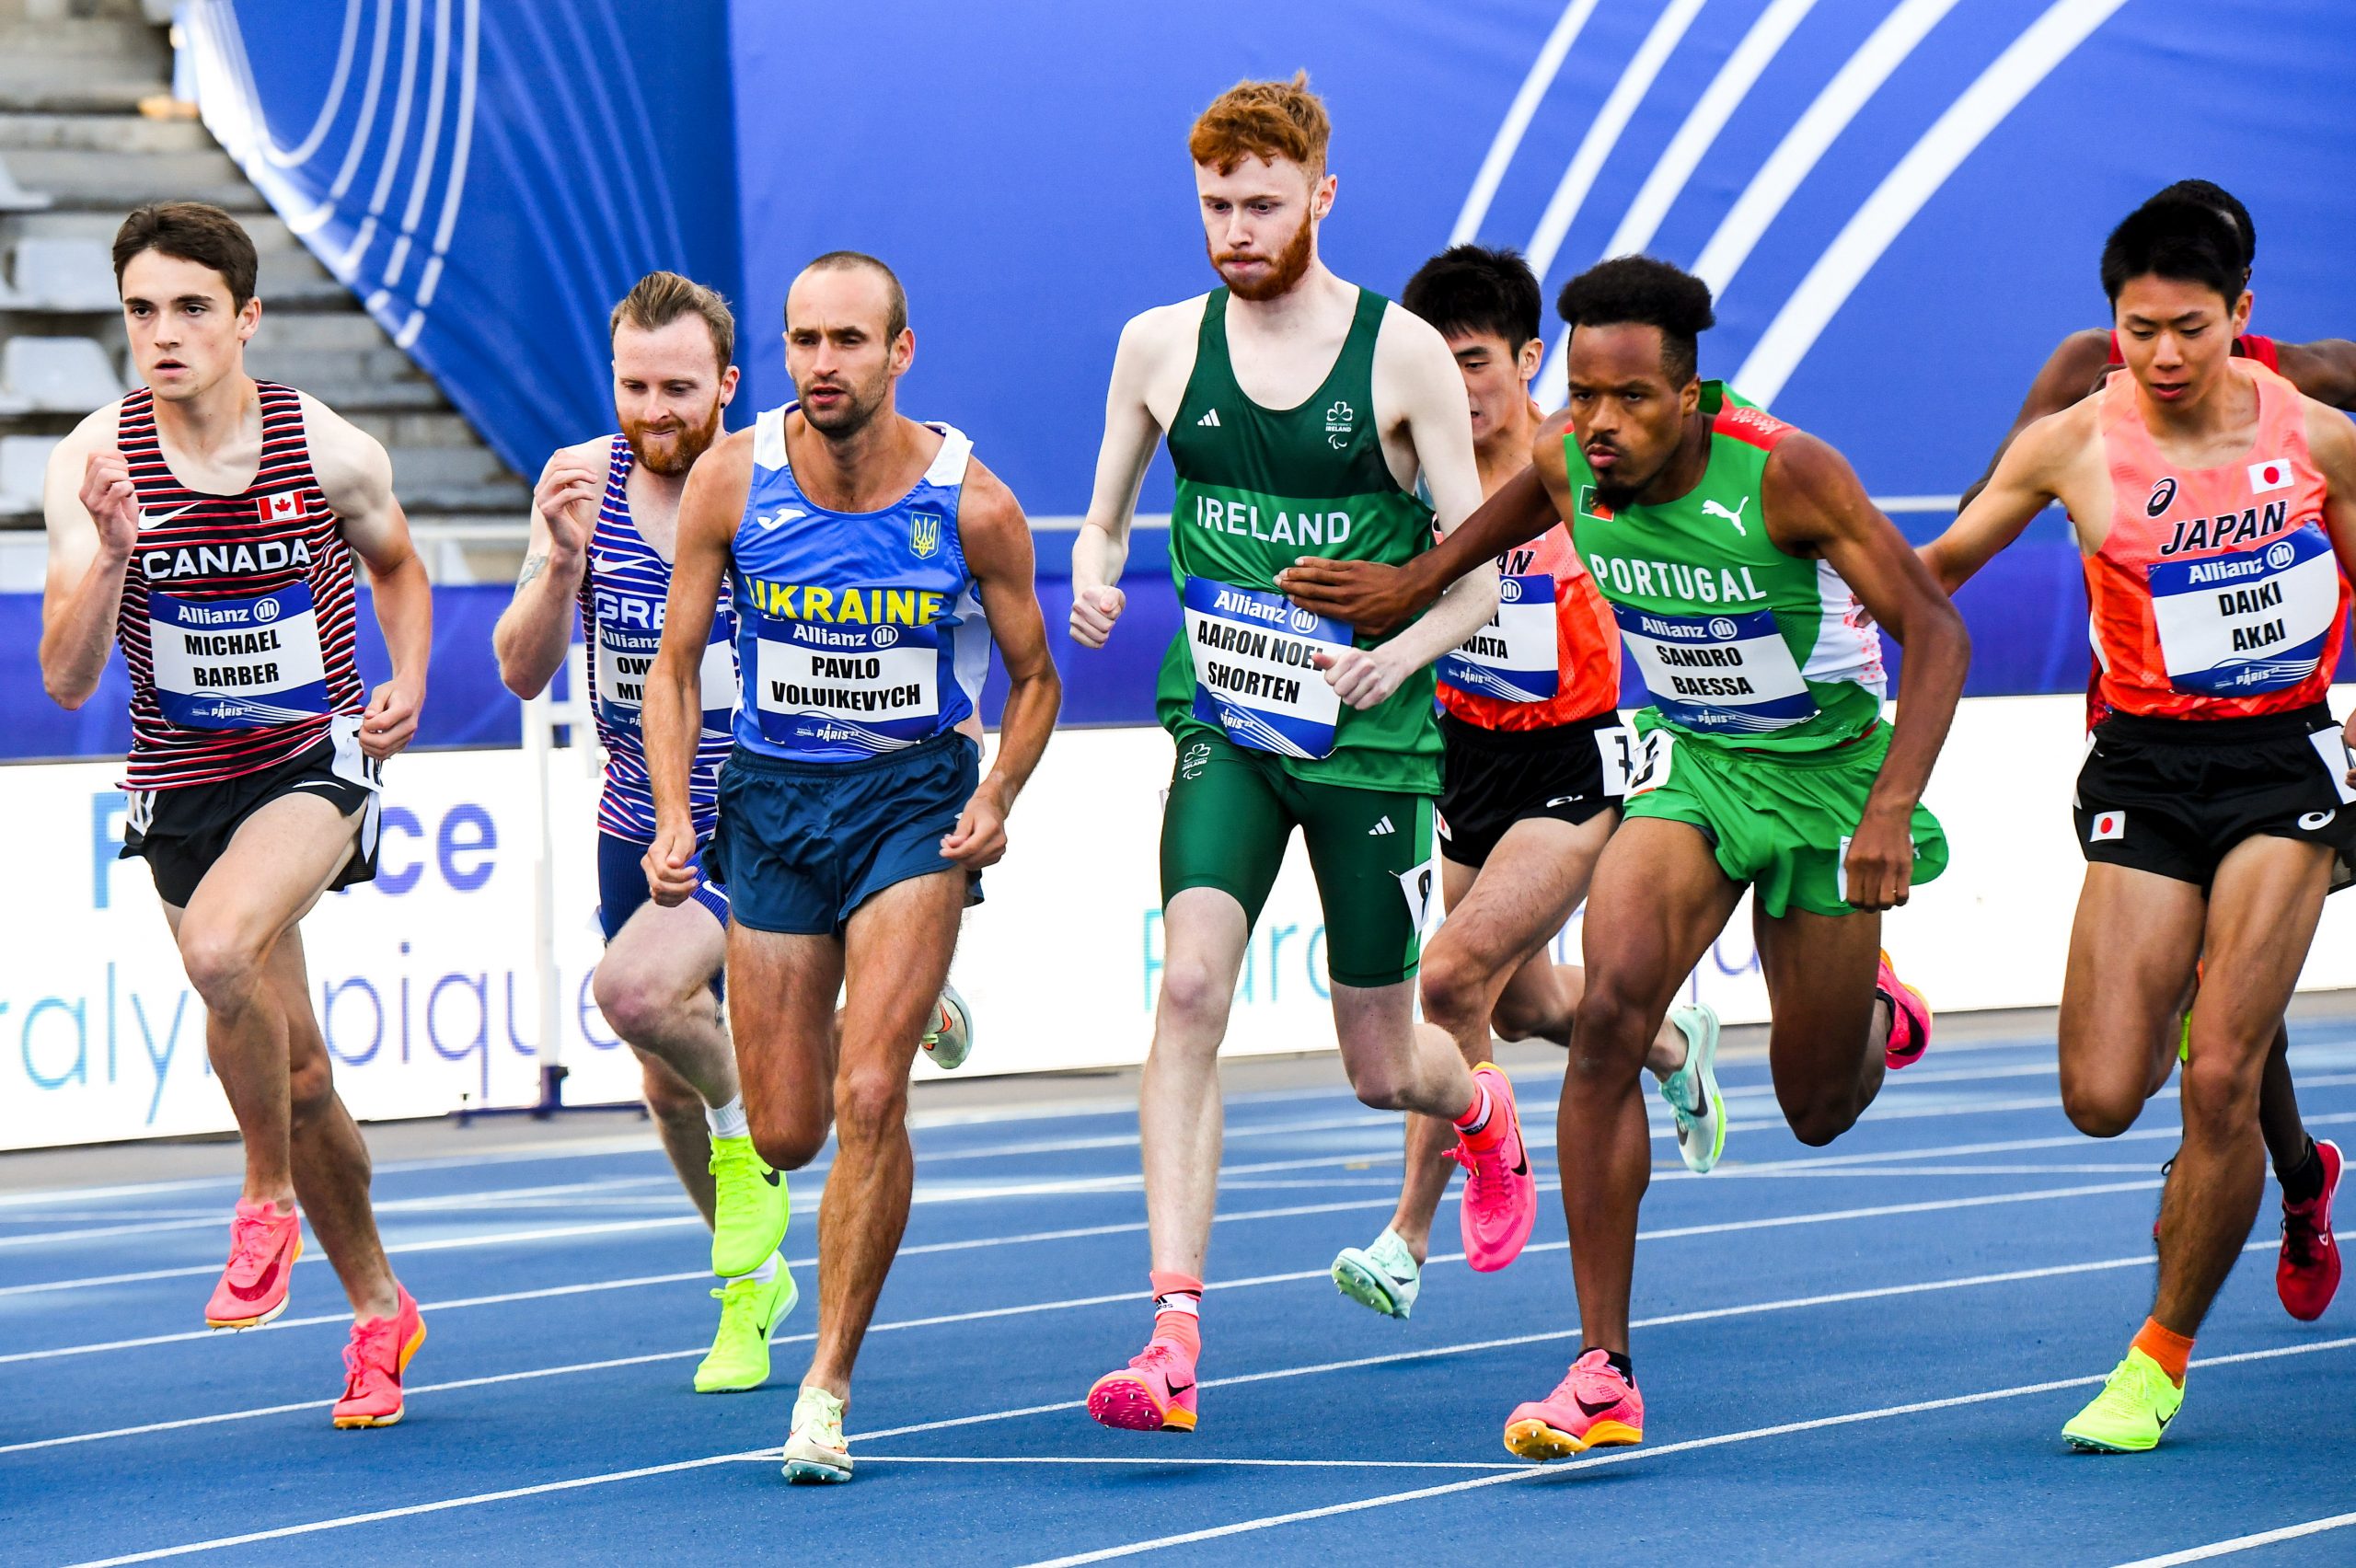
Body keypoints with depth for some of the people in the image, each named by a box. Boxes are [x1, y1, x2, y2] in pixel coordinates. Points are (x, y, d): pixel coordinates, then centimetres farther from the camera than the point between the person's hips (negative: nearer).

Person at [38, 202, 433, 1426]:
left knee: (220, 947, -32)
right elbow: (67, 682, -13)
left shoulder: (333, 454, -11)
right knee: (292, 1067, 9)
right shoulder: (92, 464, -10)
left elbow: (398, 566, 12)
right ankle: (377, 1306, 29)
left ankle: (269, 1196, -9)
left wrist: (406, 682, -5)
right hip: (182, 781, 3)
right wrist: (111, 553, -28)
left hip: (317, 760, -3)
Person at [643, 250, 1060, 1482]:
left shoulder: (972, 504, -12)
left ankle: (826, 1390, -6)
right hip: (772, 792, 2)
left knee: (869, 1099, -18)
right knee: (785, 1135, 6)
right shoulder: (731, 481, -9)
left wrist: (994, 800, -13)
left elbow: (1033, 678, 3)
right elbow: (675, 666, 0)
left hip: (916, 793, -2)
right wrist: (673, 819, -12)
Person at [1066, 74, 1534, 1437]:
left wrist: (1400, 654, -22)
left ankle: (1483, 1107, 48)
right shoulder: (1159, 346, 3)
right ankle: (1174, 1332, -25)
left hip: (1369, 734, -1)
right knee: (1191, 988, -21)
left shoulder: (1403, 353, -5)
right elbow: (1104, 520, 15)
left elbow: (1478, 576, -3)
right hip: (1222, 722, 2)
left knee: (1383, 1069, 8)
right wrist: (1093, 581, -8)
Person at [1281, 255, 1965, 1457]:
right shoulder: (1570, 466, -12)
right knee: (1609, 1012, -23)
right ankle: (1604, 1372, -20)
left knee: (1817, 1113, 6)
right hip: (1688, 763, 3)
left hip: (1824, 769, -3)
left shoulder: (1786, 474, -27)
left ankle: (1874, 1019, 48)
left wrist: (1892, 808, -37)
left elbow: (1935, 630, -26)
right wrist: (1413, 585, 8)